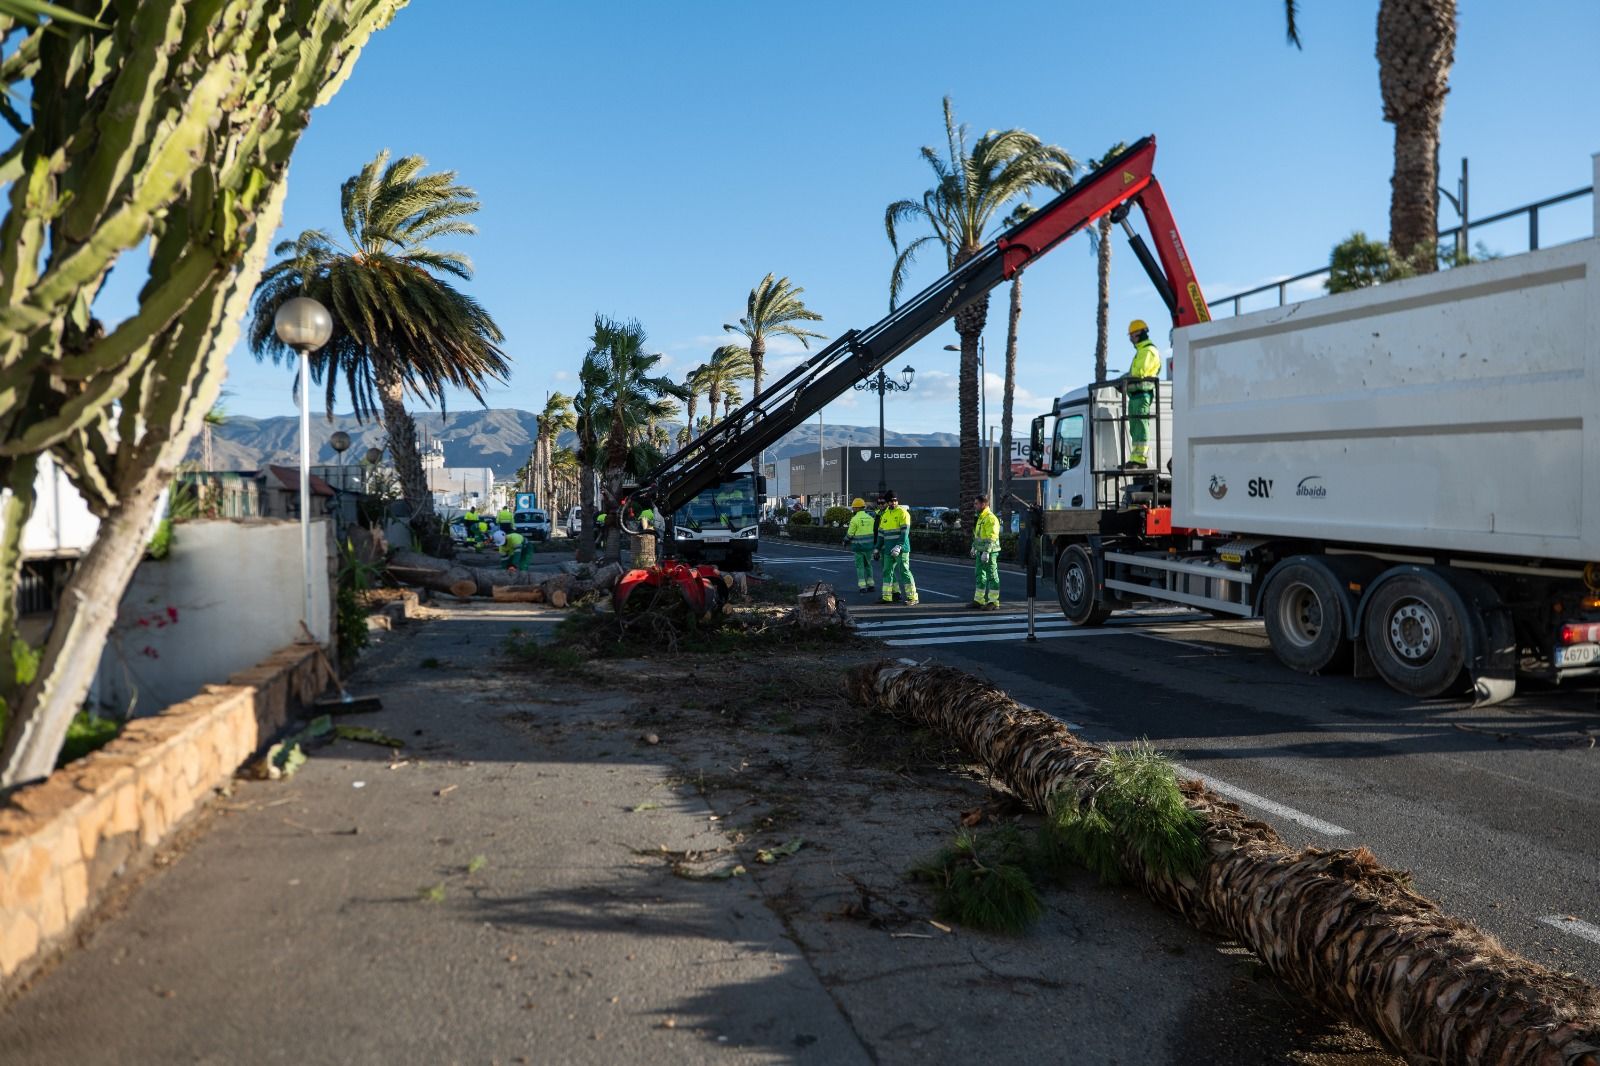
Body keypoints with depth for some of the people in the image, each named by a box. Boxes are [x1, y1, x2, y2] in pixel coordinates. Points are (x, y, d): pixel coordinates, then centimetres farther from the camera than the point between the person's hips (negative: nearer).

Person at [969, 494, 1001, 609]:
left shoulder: (990, 518, -16)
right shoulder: (980, 517, 16)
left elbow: (991, 537, -22)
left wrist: (986, 552, -26)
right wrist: (974, 547, 25)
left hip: (990, 552, -10)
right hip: (980, 552, 10)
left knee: (992, 576, -4)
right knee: (979, 575, 13)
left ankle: (993, 602, 0)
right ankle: (978, 600, 20)